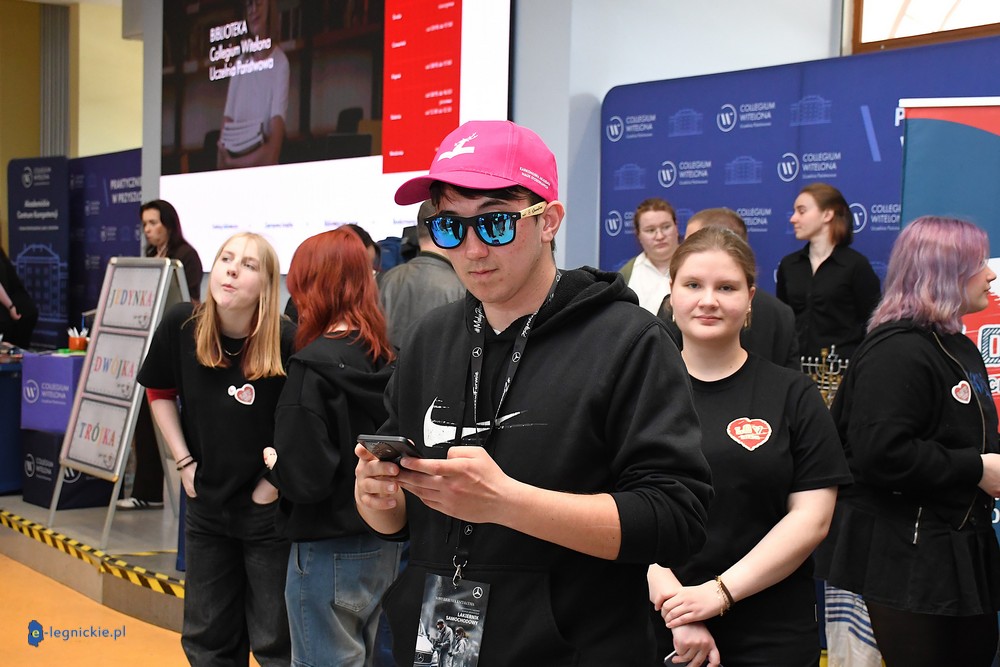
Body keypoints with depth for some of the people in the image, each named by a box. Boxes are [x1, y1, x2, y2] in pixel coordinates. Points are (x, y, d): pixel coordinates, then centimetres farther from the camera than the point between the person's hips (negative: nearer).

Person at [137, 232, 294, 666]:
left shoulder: (288, 342, -21)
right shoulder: (181, 326, -9)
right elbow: (160, 392, 8)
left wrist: (278, 479, -11)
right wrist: (184, 462, 2)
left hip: (269, 509, -4)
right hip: (205, 504, 5)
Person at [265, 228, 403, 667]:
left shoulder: (314, 366, -19)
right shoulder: (386, 359, 0)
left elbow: (305, 478, -23)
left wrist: (274, 463, -4)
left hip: (330, 552, -7)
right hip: (383, 546, 7)